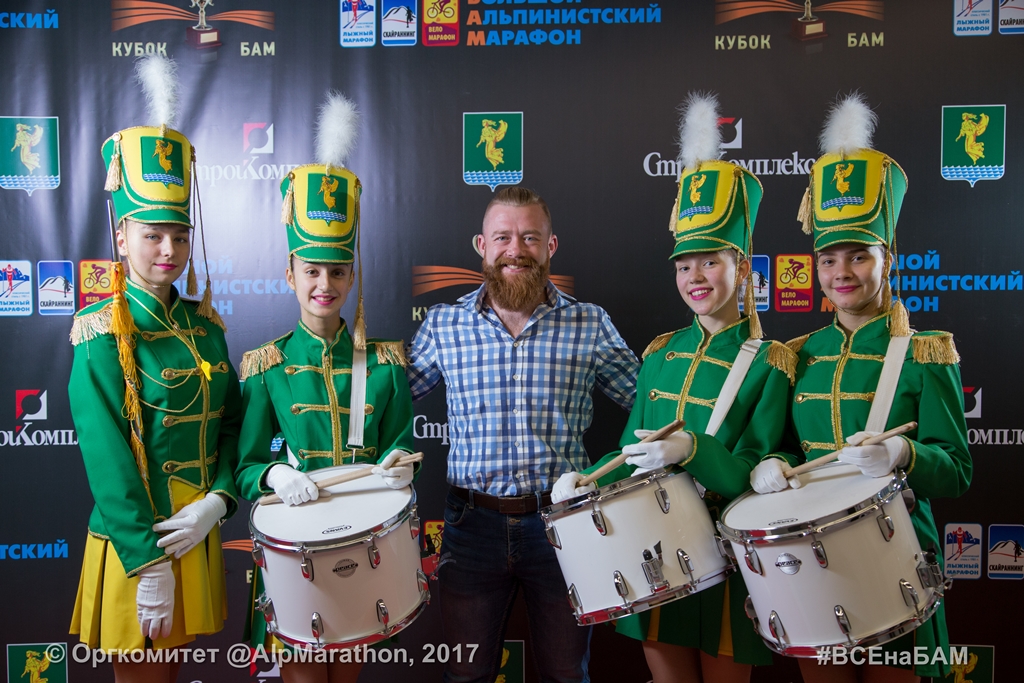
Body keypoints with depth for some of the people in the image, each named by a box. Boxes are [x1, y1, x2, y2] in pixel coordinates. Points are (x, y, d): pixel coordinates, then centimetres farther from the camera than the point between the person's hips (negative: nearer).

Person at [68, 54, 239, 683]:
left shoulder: (203, 324, 4)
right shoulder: (102, 333, -13)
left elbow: (233, 421, 6)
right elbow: (108, 459, -17)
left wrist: (217, 501, -10)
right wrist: (149, 565, -17)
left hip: (198, 532, 6)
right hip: (133, 542, -5)